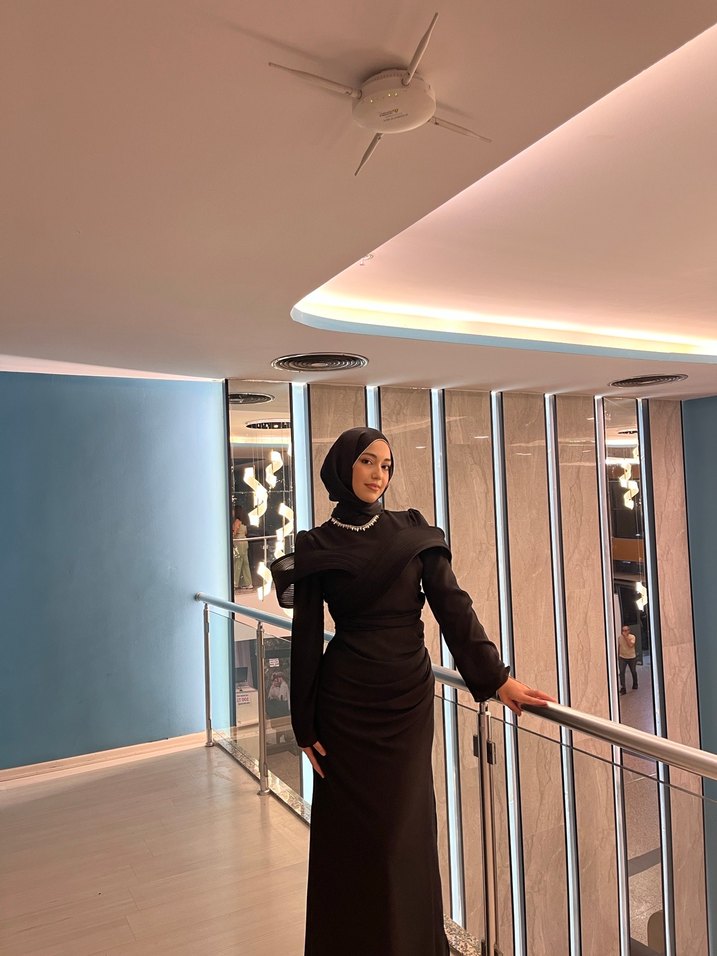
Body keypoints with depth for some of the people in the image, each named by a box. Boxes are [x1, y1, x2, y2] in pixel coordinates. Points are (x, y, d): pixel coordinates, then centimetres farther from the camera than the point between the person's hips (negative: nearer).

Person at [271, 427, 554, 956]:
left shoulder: (414, 531, 1)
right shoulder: (316, 546, -2)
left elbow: (453, 605, -3)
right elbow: (307, 638, -1)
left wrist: (498, 676, -11)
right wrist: (305, 725, -1)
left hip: (408, 699, 1)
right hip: (346, 703, -1)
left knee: (404, 827, 10)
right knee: (350, 829, 9)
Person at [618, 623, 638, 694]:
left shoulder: (632, 637, -13)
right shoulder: (619, 638, -4)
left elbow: (631, 645, -29)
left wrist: (626, 637, -28)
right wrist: (618, 656, 13)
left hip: (632, 657, -1)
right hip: (622, 658, 1)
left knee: (633, 672, 16)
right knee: (622, 672, -10)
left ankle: (635, 685, 40)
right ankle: (623, 688, -10)